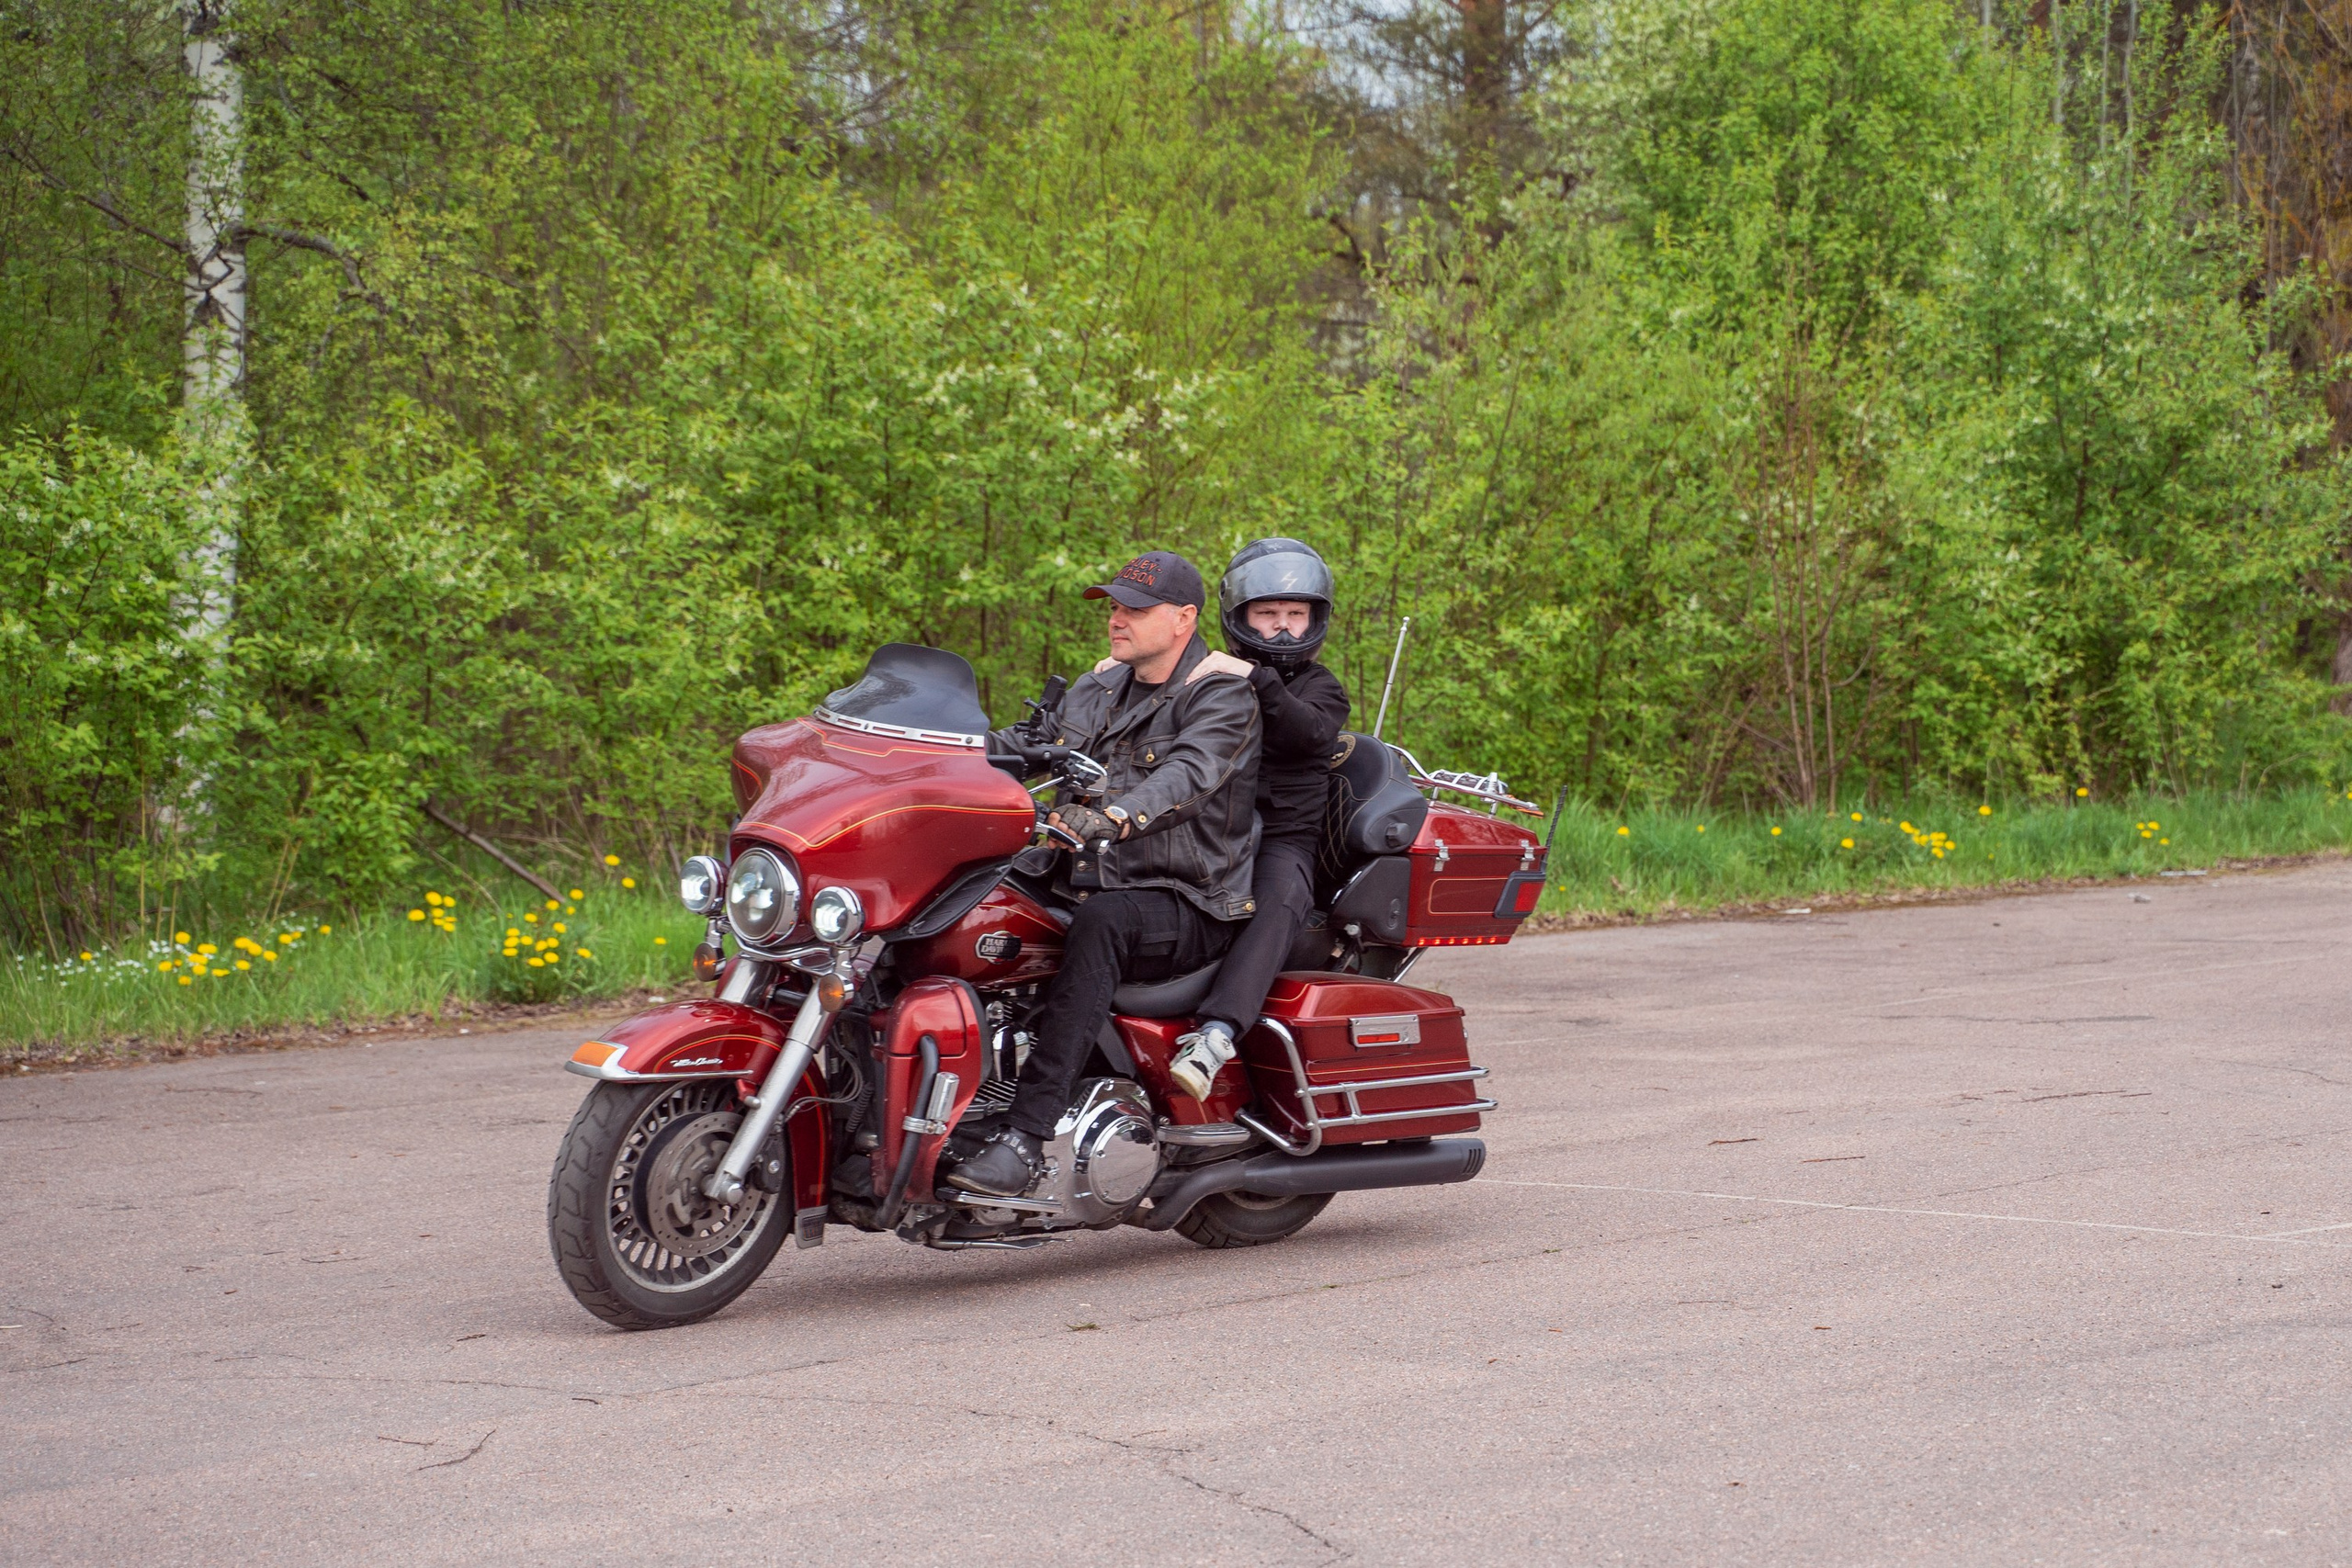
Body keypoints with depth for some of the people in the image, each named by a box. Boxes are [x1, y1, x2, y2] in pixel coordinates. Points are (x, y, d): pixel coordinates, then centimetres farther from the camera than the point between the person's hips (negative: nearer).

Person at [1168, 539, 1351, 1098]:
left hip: (1282, 838, -3)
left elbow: (1310, 731, -10)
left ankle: (1214, 1037, -52)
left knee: (1278, 904, -36)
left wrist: (1257, 680, -27)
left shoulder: (1323, 689, 13)